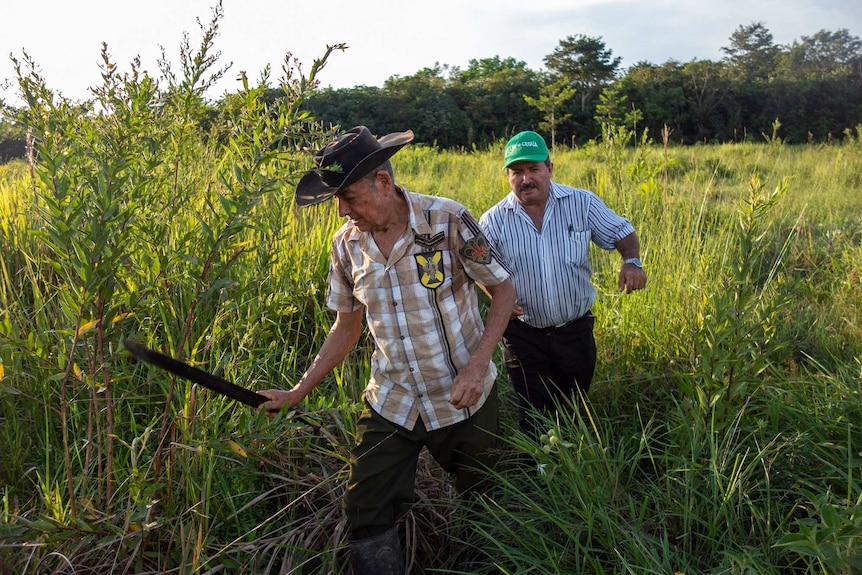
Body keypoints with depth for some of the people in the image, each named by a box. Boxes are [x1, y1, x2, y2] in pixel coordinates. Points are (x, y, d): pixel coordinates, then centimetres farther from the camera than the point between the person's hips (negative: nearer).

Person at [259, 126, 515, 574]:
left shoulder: (448, 221, -17)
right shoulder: (346, 243, -4)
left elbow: (503, 291, -8)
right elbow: (348, 326, 8)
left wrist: (477, 366, -20)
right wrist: (297, 393, 4)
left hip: (465, 400, -3)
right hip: (390, 404, 3)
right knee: (367, 517, -1)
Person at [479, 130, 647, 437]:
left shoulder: (582, 203, -7)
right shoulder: (493, 221, -6)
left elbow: (622, 232, 3)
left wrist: (631, 261, -18)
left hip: (576, 331, 1)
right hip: (523, 336, -1)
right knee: (534, 418, 9)